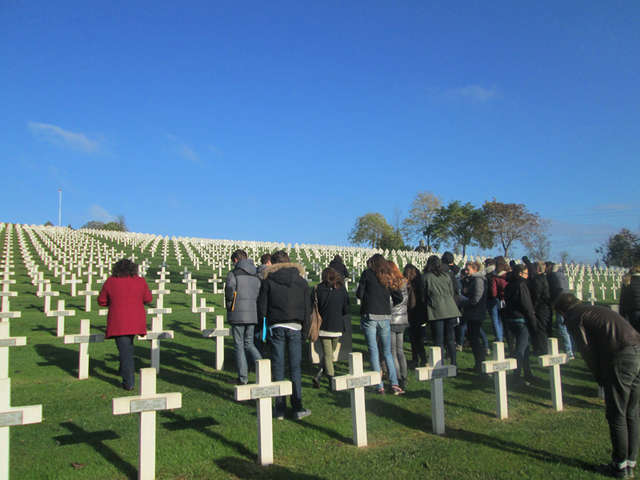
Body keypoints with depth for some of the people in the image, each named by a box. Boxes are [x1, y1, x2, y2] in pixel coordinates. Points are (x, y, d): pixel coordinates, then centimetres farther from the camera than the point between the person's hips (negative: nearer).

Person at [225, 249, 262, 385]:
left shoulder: (233, 274, -7)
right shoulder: (255, 275, 10)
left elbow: (229, 293, -12)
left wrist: (229, 307, 4)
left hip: (237, 315, -5)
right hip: (253, 314, 5)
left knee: (239, 345, 6)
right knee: (249, 343, 17)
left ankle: (243, 377, 9)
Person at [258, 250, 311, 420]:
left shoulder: (268, 280, 1)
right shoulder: (301, 280, 7)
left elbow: (262, 306, 0)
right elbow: (308, 306, 8)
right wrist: (305, 328, 15)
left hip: (276, 327, -1)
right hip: (295, 327, 1)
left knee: (278, 367, 4)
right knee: (295, 367, 5)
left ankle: (280, 408, 8)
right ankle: (298, 407, 6)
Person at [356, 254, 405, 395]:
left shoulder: (367, 273, 0)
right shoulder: (389, 277, 8)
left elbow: (359, 294, -4)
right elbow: (398, 298, 8)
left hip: (369, 316, -3)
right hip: (385, 317, 3)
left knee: (373, 351, 3)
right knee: (387, 352, 12)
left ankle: (380, 386, 2)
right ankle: (395, 384, 3)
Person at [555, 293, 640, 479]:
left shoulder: (574, 319, 5)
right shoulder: (599, 309, 27)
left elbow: (587, 350, -3)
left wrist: (600, 378, 9)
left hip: (621, 358, -8)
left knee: (616, 416, 5)